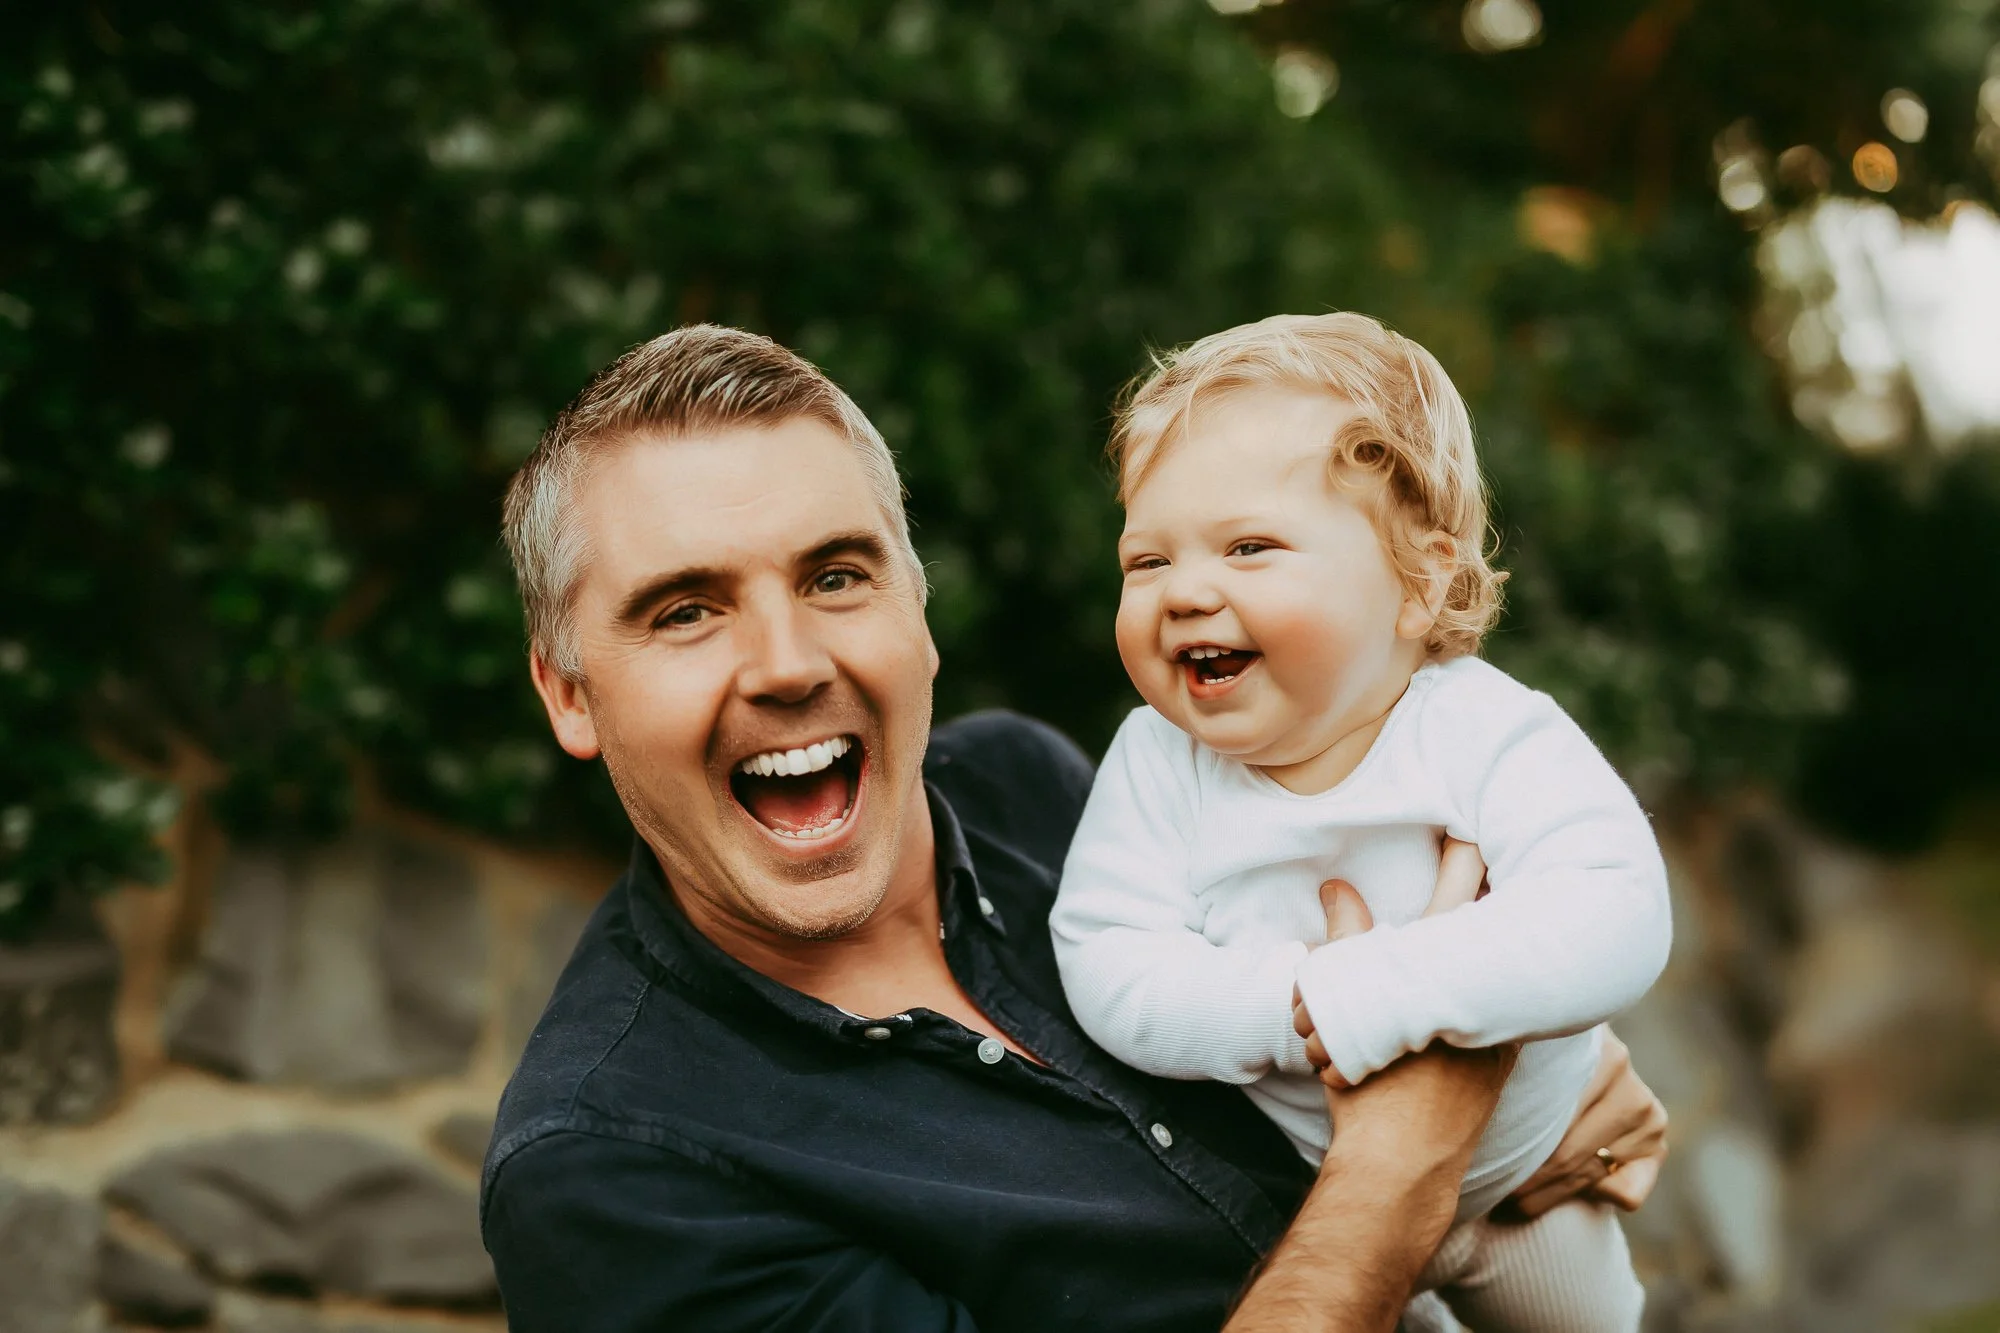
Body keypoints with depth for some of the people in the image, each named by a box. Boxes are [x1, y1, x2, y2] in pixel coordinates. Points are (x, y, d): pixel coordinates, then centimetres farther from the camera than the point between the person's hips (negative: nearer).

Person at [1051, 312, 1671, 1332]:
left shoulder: (1484, 735, -29)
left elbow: (1617, 921, -42)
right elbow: (1109, 970, -27)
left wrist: (1376, 994, -51)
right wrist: (1290, 1008, -42)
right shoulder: (1159, 763, -21)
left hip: (1516, 1181, 0)